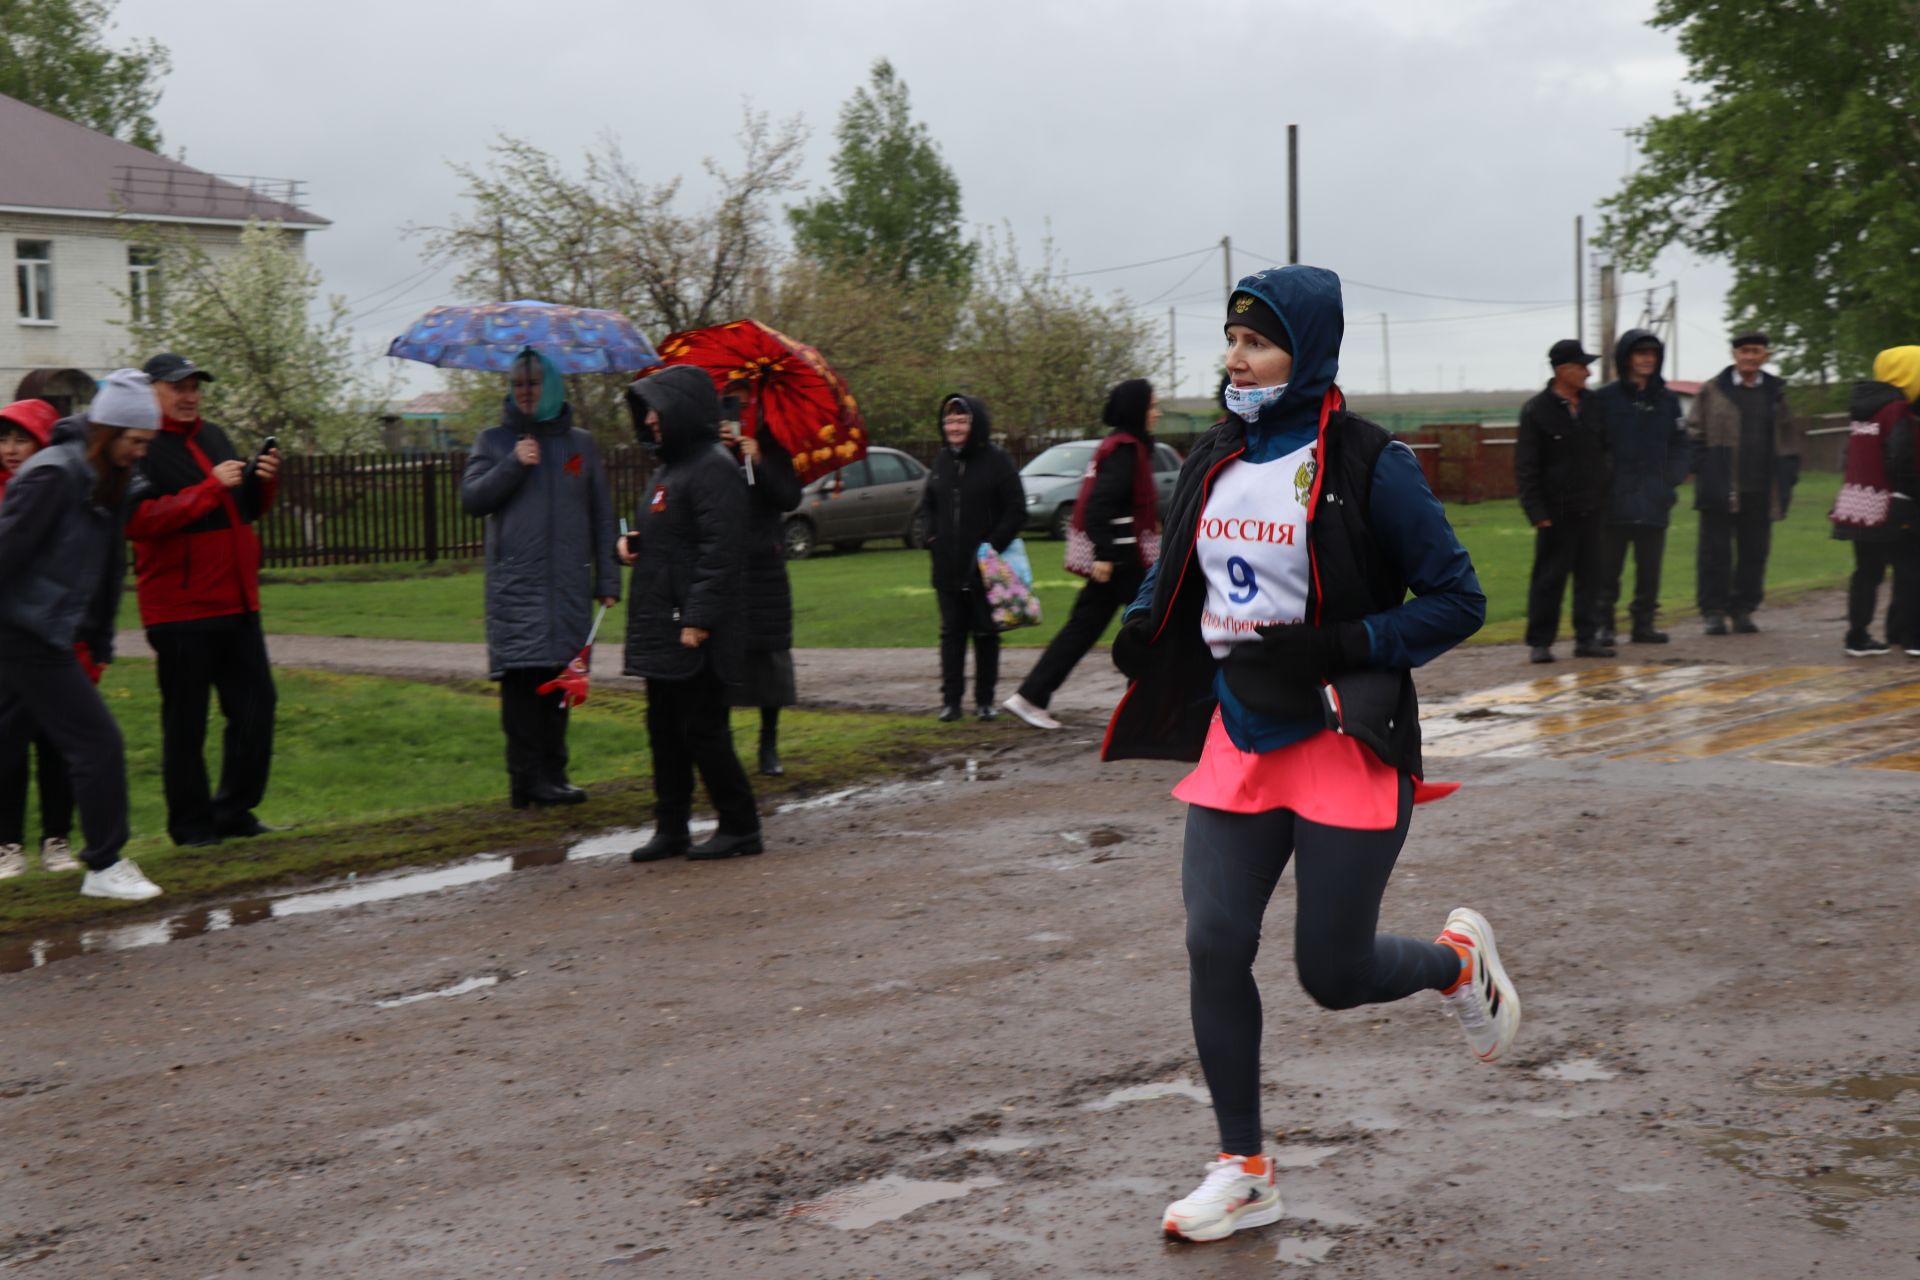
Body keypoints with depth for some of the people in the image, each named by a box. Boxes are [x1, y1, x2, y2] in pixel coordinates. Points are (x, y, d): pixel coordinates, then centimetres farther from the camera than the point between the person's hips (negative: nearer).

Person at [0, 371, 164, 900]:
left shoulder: (104, 483, 11)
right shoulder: (54, 475, -17)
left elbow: (107, 568, 16)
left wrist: (98, 644, 17)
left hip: (51, 636, 9)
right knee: (98, 742, -8)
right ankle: (104, 866, 1)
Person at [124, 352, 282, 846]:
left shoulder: (213, 437, 16)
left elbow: (248, 509, 23)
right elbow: (139, 520, -21)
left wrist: (263, 481, 1)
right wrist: (211, 487, -23)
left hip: (236, 601, 7)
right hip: (180, 608, -7)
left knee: (256, 705, 8)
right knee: (185, 720, 1)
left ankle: (235, 808, 21)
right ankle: (190, 821, 11)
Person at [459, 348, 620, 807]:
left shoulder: (580, 444, 14)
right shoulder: (493, 441, 11)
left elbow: (602, 515, 14)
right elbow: (471, 498, 0)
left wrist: (607, 578, 8)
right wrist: (512, 466, -12)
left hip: (568, 584, 2)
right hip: (514, 584, -2)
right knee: (520, 678, -12)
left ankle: (551, 776, 7)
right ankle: (529, 777, -11)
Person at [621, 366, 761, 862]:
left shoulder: (713, 469, -15)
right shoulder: (668, 468, 17)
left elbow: (720, 551, -22)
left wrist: (698, 620, -25)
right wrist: (633, 544, 8)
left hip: (694, 634, -10)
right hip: (660, 631, 10)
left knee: (702, 729, -5)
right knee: (665, 731, 13)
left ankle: (740, 827, 4)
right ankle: (671, 829, 21)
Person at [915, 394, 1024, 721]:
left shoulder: (996, 460, -7)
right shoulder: (943, 460, 7)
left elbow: (1017, 510, -7)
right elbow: (928, 504, 20)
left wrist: (994, 545, -15)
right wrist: (932, 538, 4)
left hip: (983, 568, -4)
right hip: (947, 569, 4)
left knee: (985, 633, 5)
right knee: (951, 633, 6)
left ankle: (984, 700, 13)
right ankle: (951, 699, 9)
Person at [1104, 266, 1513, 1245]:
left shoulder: (1365, 464, -13)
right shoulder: (1216, 459, 7)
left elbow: (1457, 600, -12)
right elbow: (1180, 576, 22)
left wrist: (1331, 650, -21)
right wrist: (1145, 627, 1)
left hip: (1346, 750, -6)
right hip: (1238, 742, 6)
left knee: (1332, 973, -1)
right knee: (1213, 946, -1)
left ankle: (1459, 960, 34)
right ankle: (1242, 1172, 13)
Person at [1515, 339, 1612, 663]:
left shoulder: (1592, 404, 8)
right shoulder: (1537, 411, -7)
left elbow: (1604, 449, 18)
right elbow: (1525, 467, -7)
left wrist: (1603, 497, 11)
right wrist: (1536, 511, -12)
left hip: (1590, 509, 5)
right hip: (1557, 511, -5)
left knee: (1591, 575, 7)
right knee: (1549, 578, -1)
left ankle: (1587, 638, 14)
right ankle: (1539, 642, 6)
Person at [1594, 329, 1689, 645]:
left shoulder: (1667, 400, 10)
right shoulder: (1604, 398, -3)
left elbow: (1681, 447, 14)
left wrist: (1672, 478, 0)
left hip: (1654, 502, 4)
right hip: (1615, 501, -4)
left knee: (1650, 568, 8)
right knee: (1608, 567, 0)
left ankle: (1644, 623, 18)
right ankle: (1602, 624, 6)